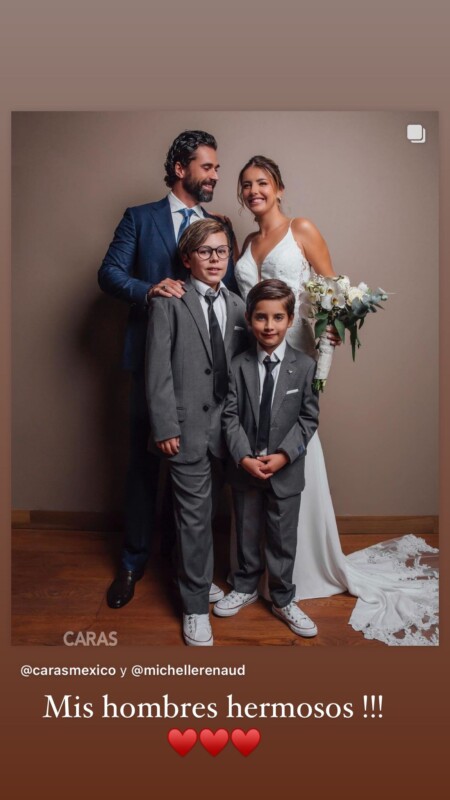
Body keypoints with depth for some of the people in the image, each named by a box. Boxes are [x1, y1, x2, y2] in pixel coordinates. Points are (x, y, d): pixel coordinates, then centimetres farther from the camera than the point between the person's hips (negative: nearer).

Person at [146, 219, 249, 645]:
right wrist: (164, 427, -13)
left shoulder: (238, 306, 10)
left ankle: (198, 575, 40)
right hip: (187, 427, -4)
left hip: (226, 428, 4)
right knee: (194, 517, 3)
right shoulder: (168, 302, -3)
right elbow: (158, 370, -8)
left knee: (207, 510, 17)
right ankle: (195, 606, 18)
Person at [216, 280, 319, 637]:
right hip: (245, 468, 1)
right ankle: (246, 588, 40)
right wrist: (244, 457, -16)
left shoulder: (305, 366, -6)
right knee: (247, 534, 18)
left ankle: (283, 599, 31)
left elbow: (309, 417, -6)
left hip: (286, 469, -1)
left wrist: (284, 455, -16)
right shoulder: (238, 366, -3)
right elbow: (231, 416, -5)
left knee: (283, 539, 11)